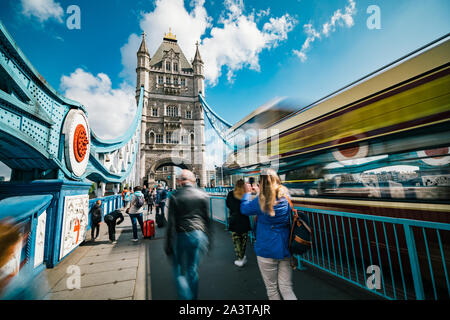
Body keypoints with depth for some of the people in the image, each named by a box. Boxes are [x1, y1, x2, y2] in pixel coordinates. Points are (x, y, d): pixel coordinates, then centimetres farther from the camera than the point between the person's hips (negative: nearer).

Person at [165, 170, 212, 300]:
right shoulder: (203, 194, -1)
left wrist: (168, 244, 0)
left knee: (179, 271, 15)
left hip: (181, 236, -3)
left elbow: (171, 223, -8)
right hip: (199, 235, 3)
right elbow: (207, 219, 2)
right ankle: (193, 297, 31)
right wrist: (209, 240, 11)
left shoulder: (174, 196, -8)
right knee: (193, 270, 18)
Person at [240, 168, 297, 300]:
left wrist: (247, 193, 17)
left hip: (267, 250, -4)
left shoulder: (260, 200, -17)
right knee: (286, 288, 15)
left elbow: (244, 209, 1)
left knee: (271, 289, 15)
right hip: (285, 249, 4)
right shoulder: (286, 196, -4)